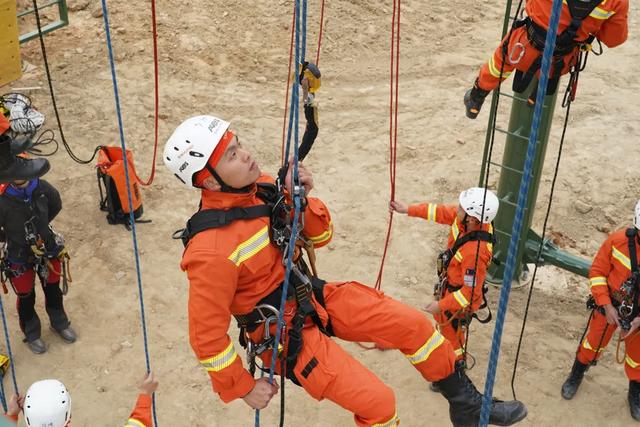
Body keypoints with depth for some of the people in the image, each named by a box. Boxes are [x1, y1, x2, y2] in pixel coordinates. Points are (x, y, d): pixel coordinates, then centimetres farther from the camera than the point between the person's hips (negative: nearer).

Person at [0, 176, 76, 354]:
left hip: (48, 250, 3)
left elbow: (56, 205, 5)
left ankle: (59, 324, 49)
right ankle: (32, 335, 42)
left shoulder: (42, 188, -19)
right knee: (26, 298, 17)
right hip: (19, 259, -3)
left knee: (53, 290, 23)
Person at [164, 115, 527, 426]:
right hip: (285, 334, -7)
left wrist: (301, 200, -16)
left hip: (314, 296, 7)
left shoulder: (261, 188, -7)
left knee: (412, 324, 3)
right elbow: (207, 335, -20)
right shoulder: (212, 249, -30)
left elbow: (321, 237, 4)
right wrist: (242, 387, -9)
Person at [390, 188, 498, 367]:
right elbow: (441, 212, -2)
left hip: (460, 300, -8)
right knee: (442, 319, 35)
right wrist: (408, 209, 0)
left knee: (452, 335, 19)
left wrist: (441, 305, -22)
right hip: (448, 286, 8)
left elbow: (470, 291, -32)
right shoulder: (464, 218, -22)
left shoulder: (475, 251, -43)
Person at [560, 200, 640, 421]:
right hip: (610, 304, 0)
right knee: (594, 342, 20)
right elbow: (597, 272, -11)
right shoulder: (618, 240, -24)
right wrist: (606, 306, -16)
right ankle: (576, 375, 47)